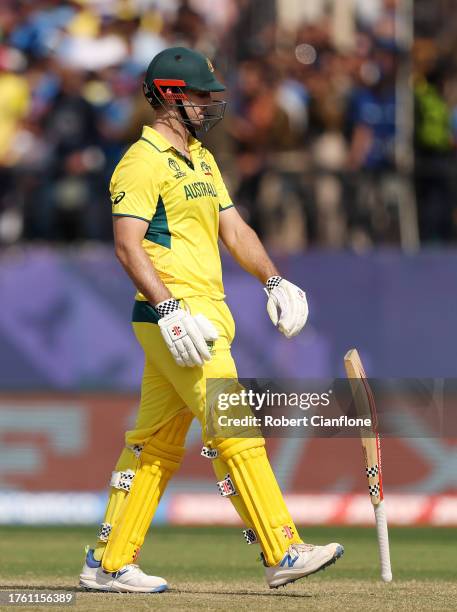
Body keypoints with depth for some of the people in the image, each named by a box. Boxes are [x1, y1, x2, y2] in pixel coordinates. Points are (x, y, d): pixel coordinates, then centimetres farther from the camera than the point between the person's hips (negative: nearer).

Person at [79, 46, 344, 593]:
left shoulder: (201, 159, 20)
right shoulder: (143, 161, -10)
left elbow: (233, 228, 23)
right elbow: (127, 245, -19)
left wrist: (273, 281, 8)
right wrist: (168, 310, -27)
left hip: (204, 317, 10)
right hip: (172, 317, -10)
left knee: (157, 445, 10)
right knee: (235, 432, -12)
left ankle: (108, 563, 15)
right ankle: (281, 553, -12)